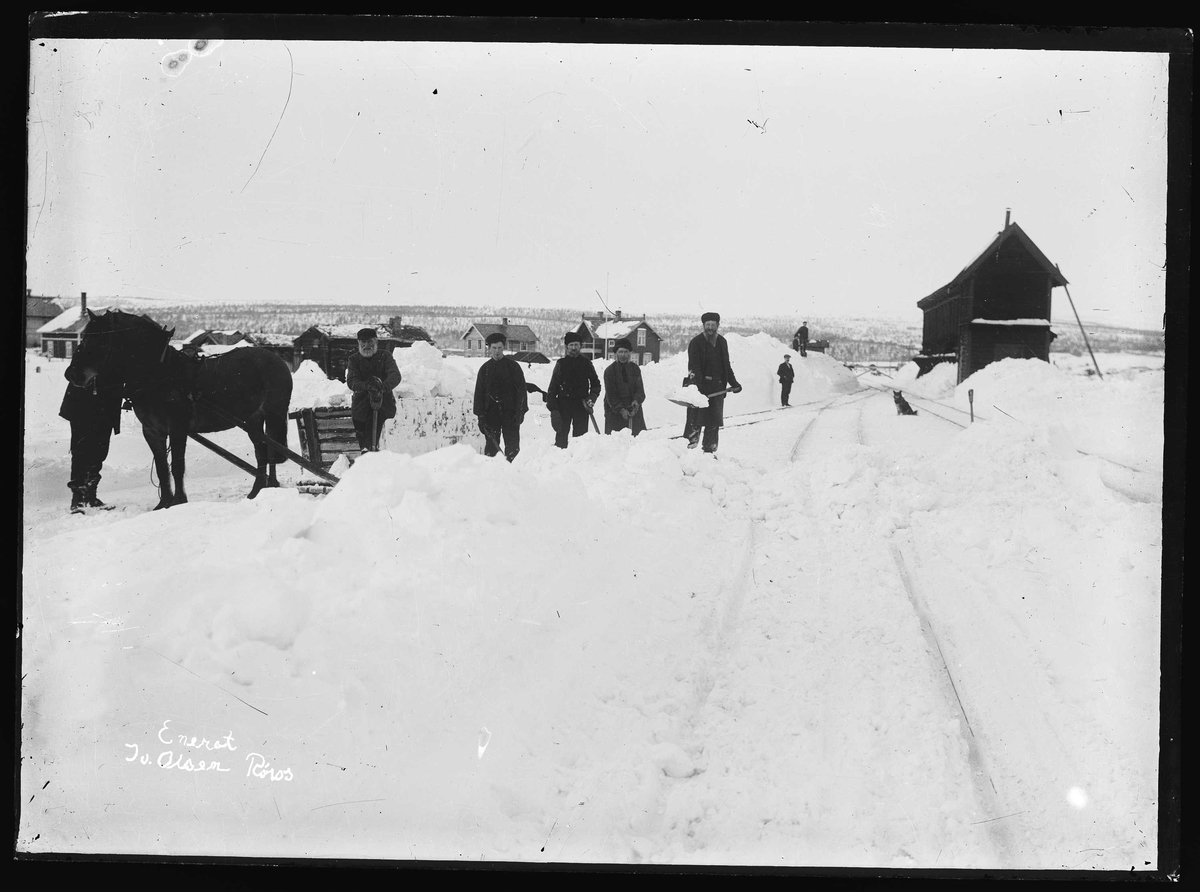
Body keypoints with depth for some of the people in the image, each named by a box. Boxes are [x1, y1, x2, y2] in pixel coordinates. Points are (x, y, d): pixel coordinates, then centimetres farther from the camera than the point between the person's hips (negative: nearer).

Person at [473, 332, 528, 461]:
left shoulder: (513, 366, 3)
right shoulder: (485, 368, 11)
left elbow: (521, 390, 1)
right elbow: (479, 393, 11)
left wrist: (520, 412, -8)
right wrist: (480, 416, 4)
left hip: (510, 412, -2)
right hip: (491, 413, 2)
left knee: (512, 446, -5)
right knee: (491, 447, 1)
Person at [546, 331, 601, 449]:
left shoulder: (586, 363, 8)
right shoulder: (561, 364, 5)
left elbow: (595, 383, 16)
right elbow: (553, 386, 6)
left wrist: (592, 398, 0)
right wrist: (551, 404, -3)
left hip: (582, 405, 1)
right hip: (563, 404, -1)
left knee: (581, 434, 1)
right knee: (561, 433, -3)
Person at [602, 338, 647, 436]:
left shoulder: (635, 368, 5)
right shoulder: (609, 371, -4)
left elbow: (639, 389, 2)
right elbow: (610, 395, -7)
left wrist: (637, 400, -20)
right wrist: (621, 409, -18)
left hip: (634, 409, 3)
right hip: (614, 411, -3)